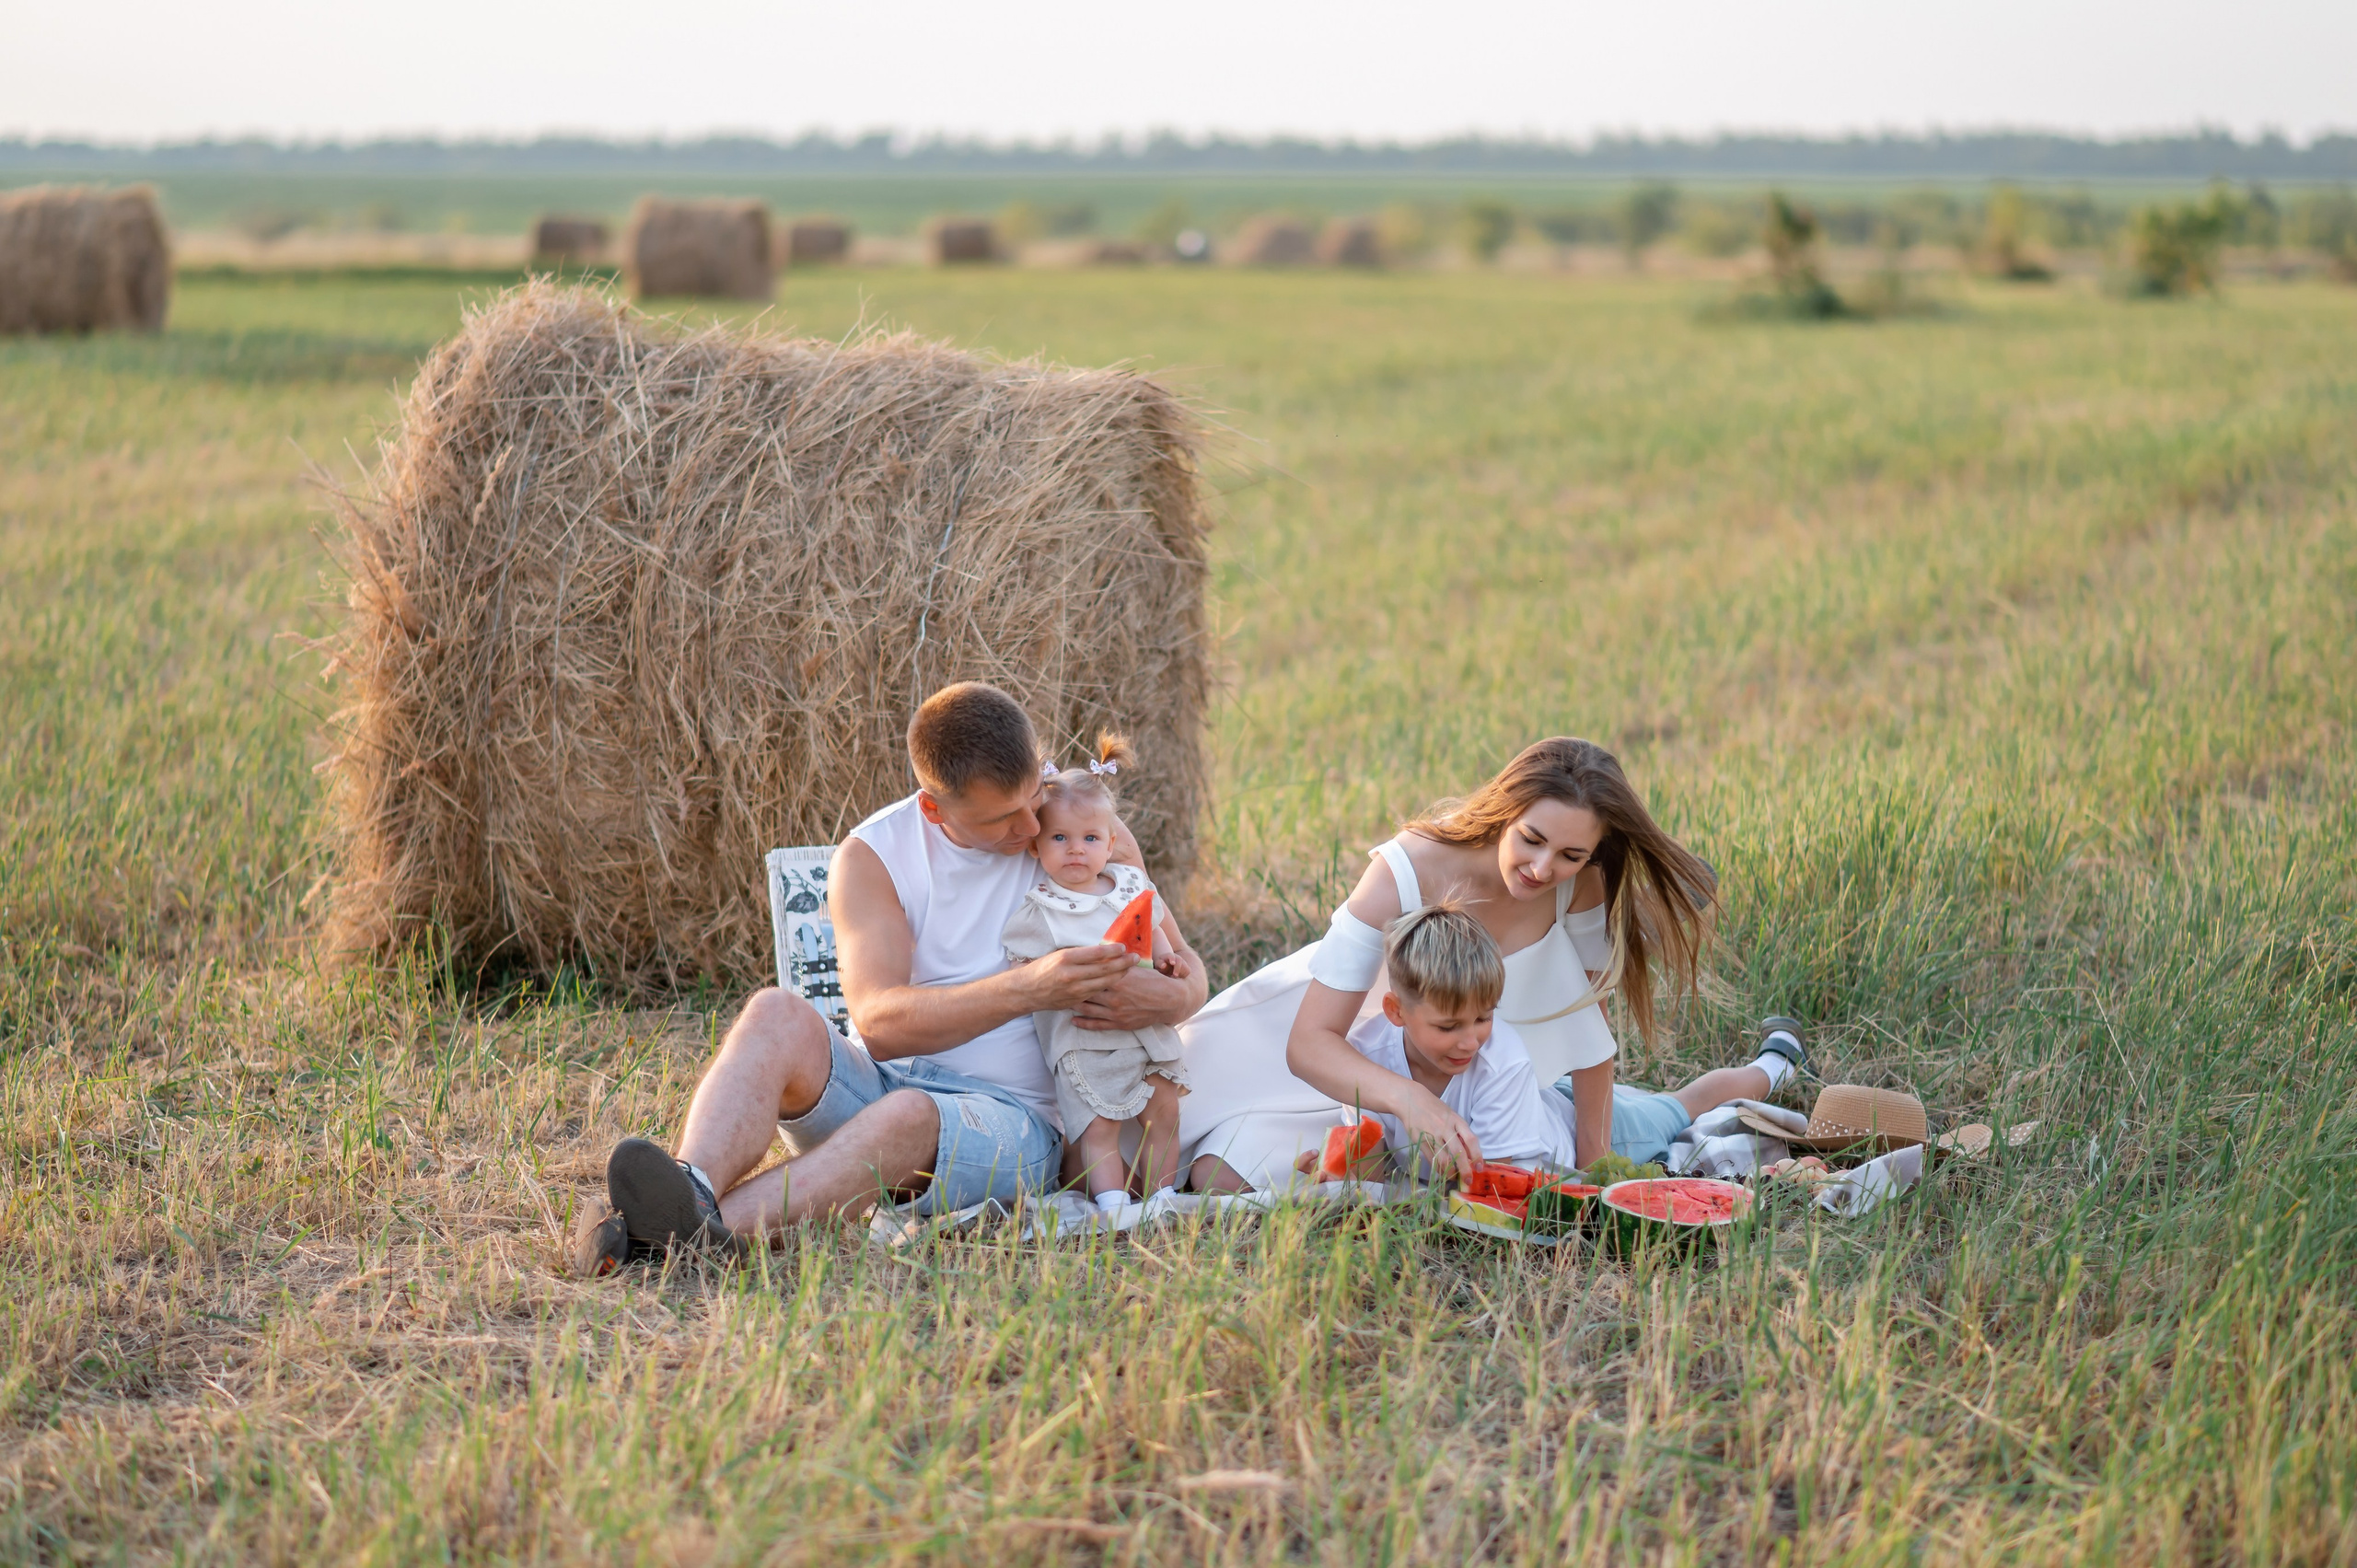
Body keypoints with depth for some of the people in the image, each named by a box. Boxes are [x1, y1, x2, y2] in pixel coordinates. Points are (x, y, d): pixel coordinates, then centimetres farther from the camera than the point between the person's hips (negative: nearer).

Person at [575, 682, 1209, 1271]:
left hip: (1009, 1117, -1)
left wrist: (1161, 998, -17)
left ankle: (696, 1230, -54)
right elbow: (879, 1023, -17)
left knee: (908, 1116, -38)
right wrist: (1031, 987, -29)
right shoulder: (873, 856, -3)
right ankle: (693, 1190, -55)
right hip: (878, 1084, 1)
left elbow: (1187, 973, 10)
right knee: (777, 1014, -30)